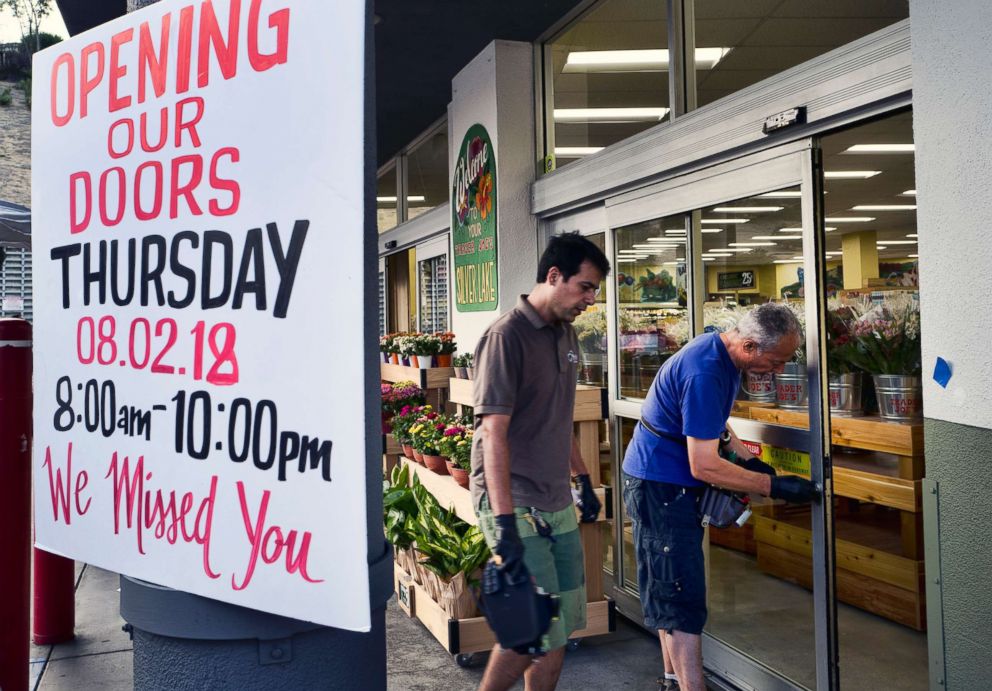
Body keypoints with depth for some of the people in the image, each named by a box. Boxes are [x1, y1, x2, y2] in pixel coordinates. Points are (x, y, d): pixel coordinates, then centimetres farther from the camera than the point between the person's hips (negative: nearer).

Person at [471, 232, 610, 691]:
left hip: (557, 503, 8)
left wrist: (583, 480, 21)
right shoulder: (507, 336, -15)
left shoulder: (566, 335, 10)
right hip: (514, 503, -8)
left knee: (560, 627, 12)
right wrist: (504, 523, -26)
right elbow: (494, 435, -21)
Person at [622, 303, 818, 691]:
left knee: (670, 595, 18)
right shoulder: (706, 374, -28)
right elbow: (704, 467, -26)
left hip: (672, 486, 10)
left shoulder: (721, 351, 4)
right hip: (660, 488, -10)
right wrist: (773, 486, -22)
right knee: (682, 600, -7)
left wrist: (747, 459, 6)